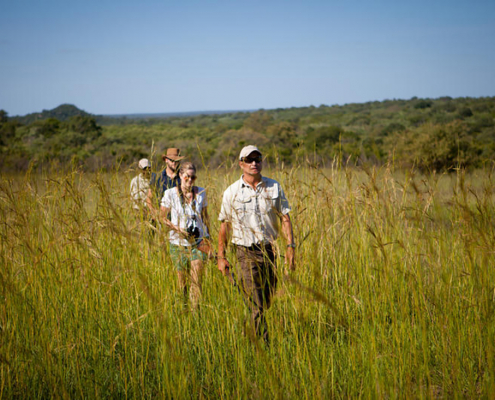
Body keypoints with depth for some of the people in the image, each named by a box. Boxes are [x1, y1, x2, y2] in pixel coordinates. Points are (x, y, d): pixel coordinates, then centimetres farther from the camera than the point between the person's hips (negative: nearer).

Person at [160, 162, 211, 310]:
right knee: (182, 280, 8)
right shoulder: (170, 194, -5)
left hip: (198, 242, 1)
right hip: (178, 243, -1)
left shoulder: (201, 193, 3)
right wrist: (178, 229, -13)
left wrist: (207, 237, 12)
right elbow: (163, 217, 0)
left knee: (197, 279, -13)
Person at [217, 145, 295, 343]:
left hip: (269, 250, 3)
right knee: (256, 304, -11)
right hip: (246, 251, -3)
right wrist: (221, 257, 5)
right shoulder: (232, 192, -1)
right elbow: (224, 225, 5)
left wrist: (290, 246, -7)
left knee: (267, 301, 12)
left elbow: (285, 218, 5)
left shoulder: (274, 187, 4)